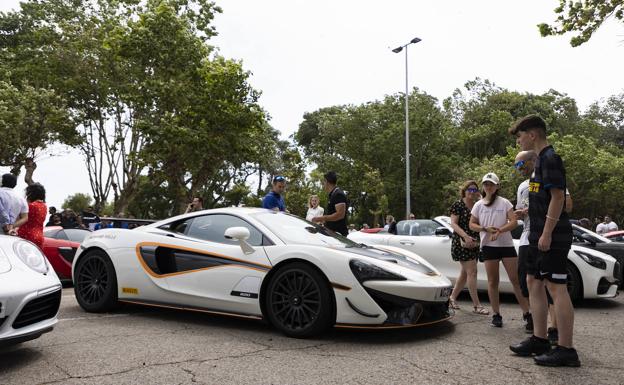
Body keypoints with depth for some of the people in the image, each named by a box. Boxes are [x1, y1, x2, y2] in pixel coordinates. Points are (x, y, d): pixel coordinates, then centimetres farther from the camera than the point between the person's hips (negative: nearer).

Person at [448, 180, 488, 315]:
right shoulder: (458, 205, -4)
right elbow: (453, 224, -11)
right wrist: (466, 236, -23)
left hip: (474, 243, 7)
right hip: (461, 242, -7)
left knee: (465, 273, 12)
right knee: (472, 271, -10)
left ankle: (452, 298, 25)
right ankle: (476, 305, -6)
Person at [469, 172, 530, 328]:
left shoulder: (505, 203, 4)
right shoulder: (478, 205, 8)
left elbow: (514, 222, -4)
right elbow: (472, 225, 8)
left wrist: (499, 231, -19)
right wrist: (486, 229, -10)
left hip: (506, 244, -1)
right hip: (488, 246, 1)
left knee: (516, 279, -2)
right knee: (492, 281, 5)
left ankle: (527, 312, 5)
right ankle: (496, 315, 11)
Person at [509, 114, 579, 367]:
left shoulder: (550, 158, -11)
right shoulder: (540, 159, 18)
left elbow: (558, 197, -18)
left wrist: (547, 233, -21)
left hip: (551, 236, -10)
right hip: (538, 235, 10)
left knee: (556, 288, -7)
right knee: (534, 283, 12)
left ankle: (566, 350, 0)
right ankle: (539, 340, 21)